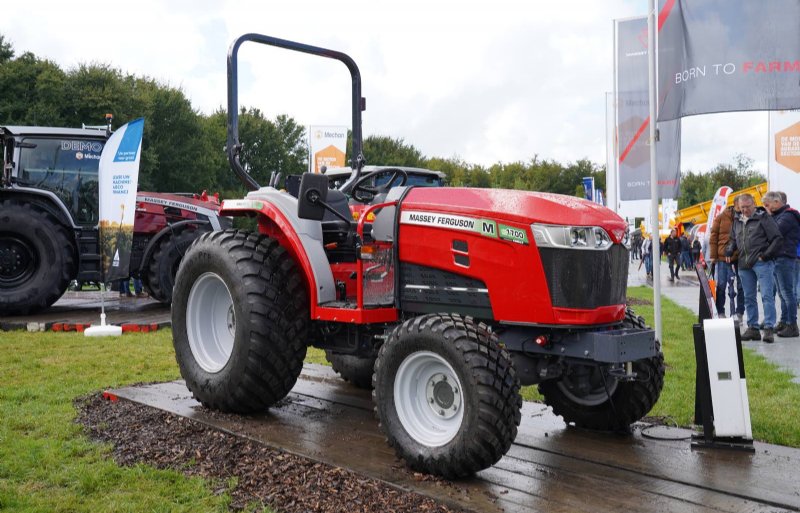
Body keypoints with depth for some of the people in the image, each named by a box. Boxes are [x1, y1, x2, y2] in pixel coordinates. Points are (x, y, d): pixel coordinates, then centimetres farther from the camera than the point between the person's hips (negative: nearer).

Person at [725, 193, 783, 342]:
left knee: (767, 295, -8)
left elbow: (778, 238, -8)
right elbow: (733, 240, 27)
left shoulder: (763, 218, -4)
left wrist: (765, 255, -12)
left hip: (762, 263, -7)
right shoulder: (737, 221, 15)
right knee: (749, 298, 10)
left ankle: (769, 329, -8)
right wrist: (729, 250, 9)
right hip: (744, 265, 7)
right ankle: (752, 328, 17)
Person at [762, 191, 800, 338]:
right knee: (783, 293, 13)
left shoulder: (787, 216, -11)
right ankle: (784, 322, 19)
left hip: (785, 258, -10)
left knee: (787, 293, -8)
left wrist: (769, 217, -8)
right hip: (779, 258, 10)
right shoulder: (779, 215, 19)